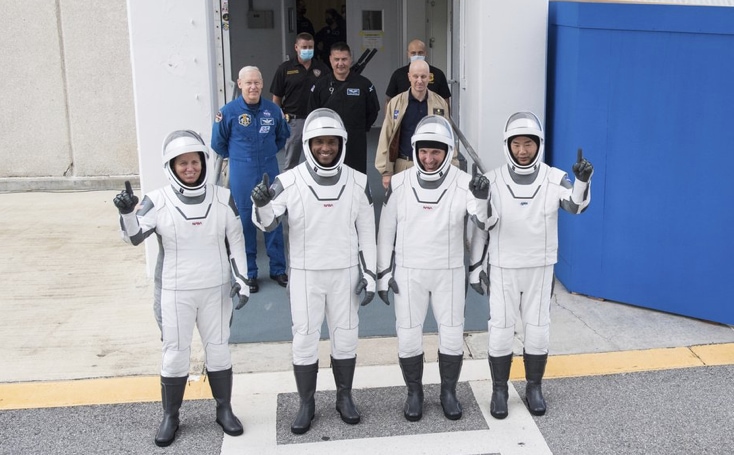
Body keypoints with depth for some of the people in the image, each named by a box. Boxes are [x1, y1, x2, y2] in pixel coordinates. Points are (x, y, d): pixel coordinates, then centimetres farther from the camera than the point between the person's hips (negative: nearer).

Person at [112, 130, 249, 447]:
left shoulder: (223, 198, -4)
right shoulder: (158, 201, -9)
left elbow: (236, 240, 3)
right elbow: (134, 237, -20)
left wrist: (240, 279, -2)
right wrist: (127, 213, -39)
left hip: (216, 289, 2)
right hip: (175, 292, -1)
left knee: (218, 349, 13)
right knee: (175, 354, 6)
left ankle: (224, 410, 29)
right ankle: (170, 417, 23)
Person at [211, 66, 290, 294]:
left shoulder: (273, 110, -3)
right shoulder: (229, 111, -10)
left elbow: (283, 136, 16)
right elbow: (218, 142, 3)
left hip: (270, 172, 2)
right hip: (242, 175, -2)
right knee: (245, 222, 7)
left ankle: (278, 269, 21)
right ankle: (249, 273, 18)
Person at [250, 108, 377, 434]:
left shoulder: (358, 183, -3)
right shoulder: (289, 182, -10)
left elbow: (366, 232, 3)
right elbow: (268, 224, -12)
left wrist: (369, 274, 1)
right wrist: (262, 205, -34)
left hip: (345, 273, 2)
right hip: (305, 274, -1)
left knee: (345, 338, 12)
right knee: (304, 340, 6)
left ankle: (344, 397, 31)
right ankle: (306, 404, 22)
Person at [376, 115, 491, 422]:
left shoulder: (463, 183, -10)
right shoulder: (399, 183, -6)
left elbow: (482, 222, -20)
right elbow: (386, 230, 1)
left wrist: (482, 199, -41)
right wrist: (383, 272, 2)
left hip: (449, 272, 0)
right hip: (408, 272, 0)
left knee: (452, 336, 6)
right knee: (408, 337, 5)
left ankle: (448, 391, 28)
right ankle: (414, 393, 26)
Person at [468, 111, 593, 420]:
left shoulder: (555, 179, -6)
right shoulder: (492, 181, -6)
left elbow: (576, 206, -24)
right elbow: (480, 227, 0)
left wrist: (583, 181, -43)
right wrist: (475, 268, 1)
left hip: (540, 269, 1)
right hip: (503, 269, 0)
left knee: (538, 330, 9)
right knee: (500, 330, 4)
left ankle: (534, 388, 26)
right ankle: (499, 390, 20)